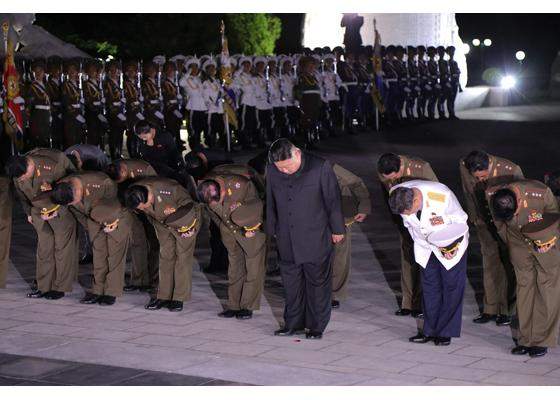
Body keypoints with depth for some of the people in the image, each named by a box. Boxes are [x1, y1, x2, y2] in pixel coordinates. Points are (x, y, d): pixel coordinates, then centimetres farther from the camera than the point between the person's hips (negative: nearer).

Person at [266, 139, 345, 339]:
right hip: (287, 242, 4)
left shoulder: (320, 167, -14)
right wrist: (273, 230, 19)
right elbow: (271, 203, 12)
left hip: (316, 239, -4)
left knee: (317, 282, 6)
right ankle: (293, 323, 23)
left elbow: (333, 199, -5)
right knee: (291, 283, 11)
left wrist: (337, 229, 1)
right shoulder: (272, 171, -1)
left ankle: (317, 326, 16)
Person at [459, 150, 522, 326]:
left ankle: (505, 310, 9)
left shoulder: (511, 171, -30)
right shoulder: (464, 166, -18)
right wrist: (474, 217, 10)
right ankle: (490, 309, 12)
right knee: (489, 263, 5)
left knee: (507, 265, 1)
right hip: (485, 222, 3)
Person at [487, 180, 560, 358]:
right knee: (524, 286, 1)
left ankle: (542, 341, -1)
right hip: (520, 243, 3)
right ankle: (525, 339, 7)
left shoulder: (541, 193, -33)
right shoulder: (491, 195, -22)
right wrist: (509, 244, 10)